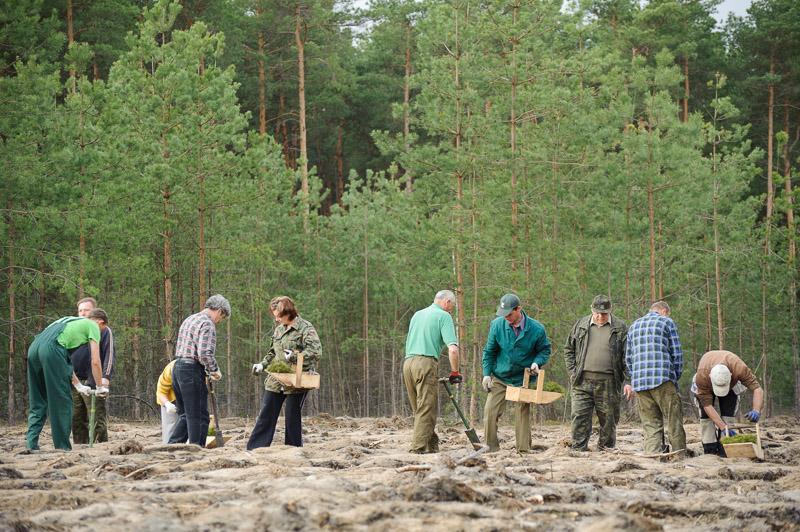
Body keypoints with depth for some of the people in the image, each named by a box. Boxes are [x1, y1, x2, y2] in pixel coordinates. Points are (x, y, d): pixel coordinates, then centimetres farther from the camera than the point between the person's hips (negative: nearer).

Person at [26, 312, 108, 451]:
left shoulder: (72, 321, 39)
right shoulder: (93, 326, 17)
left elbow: (64, 363, 40)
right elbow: (95, 362, 12)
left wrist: (79, 386, 44)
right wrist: (100, 387, 25)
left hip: (33, 348, 8)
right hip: (51, 349, -8)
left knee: (38, 403, 15)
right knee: (62, 401, 1)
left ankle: (31, 443, 7)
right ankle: (63, 446, 3)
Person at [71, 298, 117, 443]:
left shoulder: (104, 331, 4)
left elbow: (110, 355, -6)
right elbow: (67, 354, 26)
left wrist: (106, 377, -18)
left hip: (94, 383, -6)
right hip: (74, 382, 6)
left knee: (97, 420, -8)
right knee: (77, 420, 5)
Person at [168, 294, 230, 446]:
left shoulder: (189, 320, 20)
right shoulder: (207, 324, -11)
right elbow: (205, 354, -23)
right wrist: (215, 370, -6)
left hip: (177, 367, 9)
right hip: (192, 371, -9)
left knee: (185, 415, 15)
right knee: (199, 417, -2)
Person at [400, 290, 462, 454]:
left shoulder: (417, 314, 22)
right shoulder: (444, 316, 0)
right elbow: (452, 349, -10)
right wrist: (455, 373, 1)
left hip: (408, 361, 7)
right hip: (426, 363, -7)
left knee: (419, 410, 11)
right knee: (427, 410, -6)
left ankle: (432, 445, 15)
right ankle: (418, 448, -12)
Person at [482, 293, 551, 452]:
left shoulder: (537, 329, -12)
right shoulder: (497, 324, -8)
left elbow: (545, 350, 4)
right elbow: (489, 351, 3)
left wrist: (537, 362, -16)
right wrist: (487, 373, -4)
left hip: (523, 380, -1)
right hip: (499, 378, 1)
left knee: (523, 414, 2)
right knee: (490, 412, -6)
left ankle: (524, 450, 9)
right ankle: (491, 448, 3)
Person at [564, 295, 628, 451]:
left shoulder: (620, 328, 4)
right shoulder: (580, 325, 10)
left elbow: (627, 355, 3)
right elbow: (569, 350, 17)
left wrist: (624, 378, -5)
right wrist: (573, 371, 6)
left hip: (608, 384, -1)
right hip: (583, 381, 1)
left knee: (608, 420, 4)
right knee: (579, 417, -6)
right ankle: (578, 450, -4)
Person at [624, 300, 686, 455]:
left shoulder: (634, 326, 21)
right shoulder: (667, 322, 6)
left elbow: (628, 357, 20)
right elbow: (676, 354, 1)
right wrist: (676, 377, 9)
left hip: (639, 382, 5)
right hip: (663, 379, -5)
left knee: (650, 425, 5)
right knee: (673, 421, -2)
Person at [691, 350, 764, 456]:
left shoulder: (740, 368, -45)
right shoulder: (701, 376, -44)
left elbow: (757, 389, -45)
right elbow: (707, 405, -38)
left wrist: (756, 411, -63)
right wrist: (723, 427, -45)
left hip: (731, 384, 1)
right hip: (707, 384, -1)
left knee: (728, 415, -12)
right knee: (706, 415, -14)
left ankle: (723, 447, -7)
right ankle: (709, 450, -8)